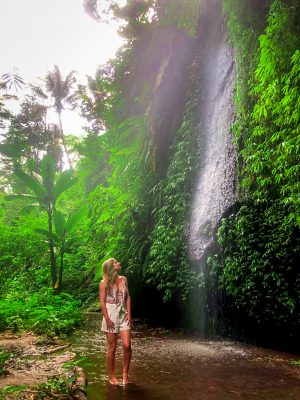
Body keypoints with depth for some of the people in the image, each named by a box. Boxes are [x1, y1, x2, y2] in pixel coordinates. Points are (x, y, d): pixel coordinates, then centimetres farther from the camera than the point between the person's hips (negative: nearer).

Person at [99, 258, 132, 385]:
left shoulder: (123, 279, 7)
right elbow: (102, 302, -6)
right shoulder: (104, 283, -5)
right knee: (112, 348, 4)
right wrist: (107, 319, -11)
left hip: (123, 316, 4)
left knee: (127, 345, -5)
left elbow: (128, 297, 9)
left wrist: (129, 314, 1)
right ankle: (112, 376, 19)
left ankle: (125, 373, 14)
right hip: (111, 317, -4)